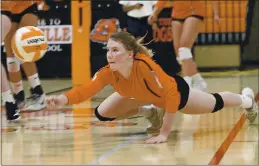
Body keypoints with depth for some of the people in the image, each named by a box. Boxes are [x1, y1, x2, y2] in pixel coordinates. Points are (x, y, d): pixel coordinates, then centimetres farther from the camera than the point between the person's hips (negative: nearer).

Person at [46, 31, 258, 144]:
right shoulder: (108, 73, -35)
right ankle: (149, 112, 24)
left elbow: (172, 95, -45)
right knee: (102, 113, -1)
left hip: (176, 90, -4)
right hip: (143, 95, 4)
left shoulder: (145, 66, -48)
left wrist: (164, 133, -46)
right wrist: (63, 99, -69)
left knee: (215, 103, 20)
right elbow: (86, 89, -49)